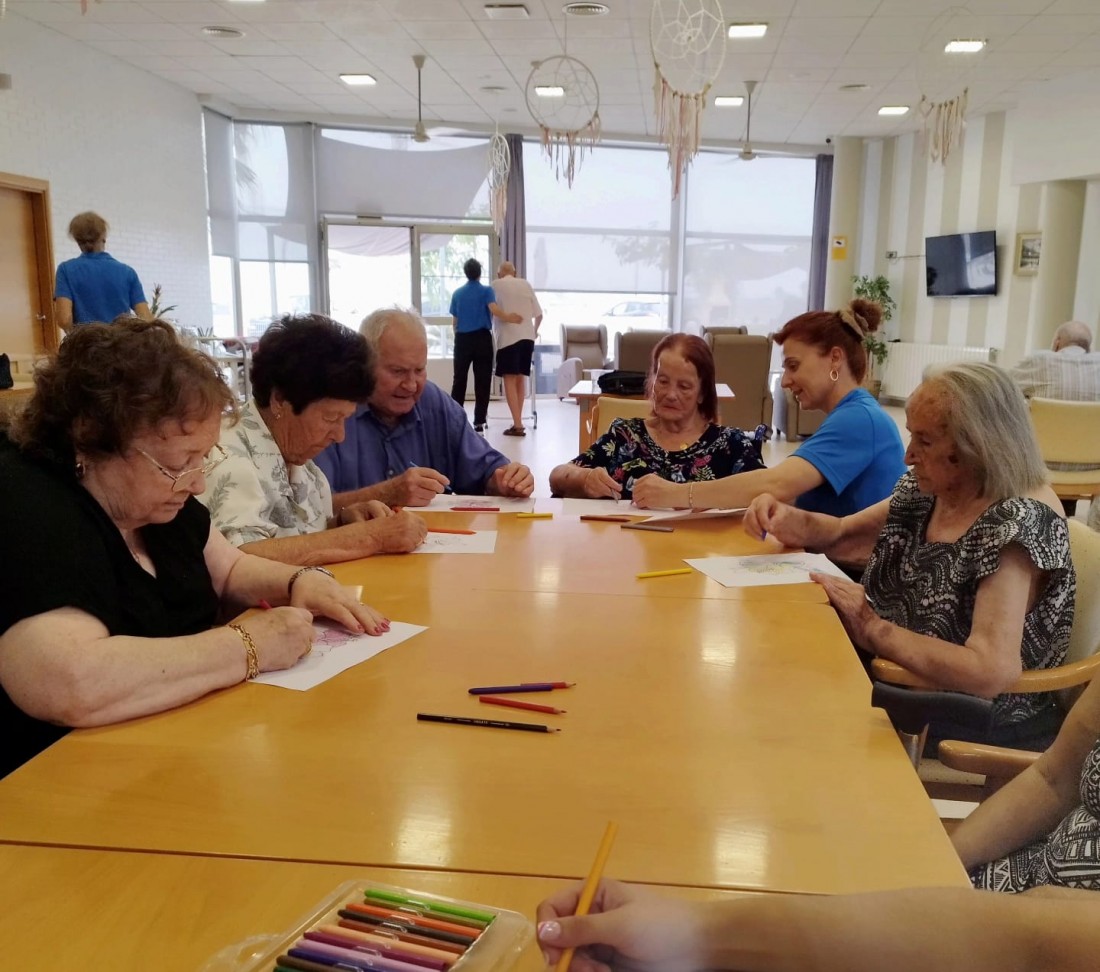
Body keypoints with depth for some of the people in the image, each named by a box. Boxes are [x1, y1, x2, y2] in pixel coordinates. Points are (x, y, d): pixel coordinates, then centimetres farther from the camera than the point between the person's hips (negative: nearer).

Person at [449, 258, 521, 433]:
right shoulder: (486, 291, -1)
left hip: (462, 339, 3)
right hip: (482, 339, -3)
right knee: (482, 381, 1)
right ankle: (479, 421, 0)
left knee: (459, 380, 8)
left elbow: (454, 321, 13)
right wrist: (510, 318, -15)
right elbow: (494, 310, -20)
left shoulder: (457, 293, 9)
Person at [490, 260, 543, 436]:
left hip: (508, 337, -4)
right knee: (520, 378, 15)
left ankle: (517, 424, -12)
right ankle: (518, 421, 18)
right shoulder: (525, 284, 14)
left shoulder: (495, 285, 6)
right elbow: (539, 314, 13)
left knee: (509, 380, -4)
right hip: (527, 336, 4)